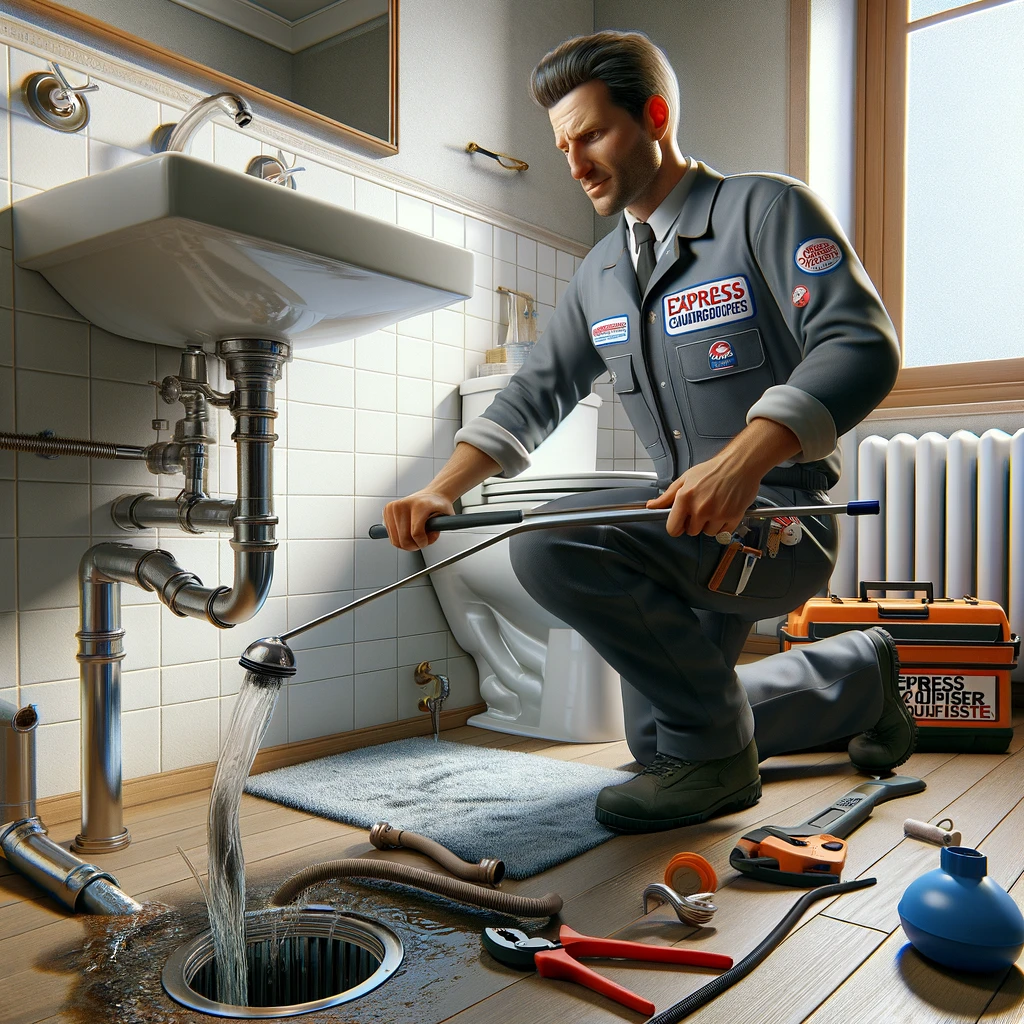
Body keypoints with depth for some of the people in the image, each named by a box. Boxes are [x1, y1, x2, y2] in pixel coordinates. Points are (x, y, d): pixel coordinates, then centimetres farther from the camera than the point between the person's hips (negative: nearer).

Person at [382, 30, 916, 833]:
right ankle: (862, 675, 36)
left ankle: (713, 753, -11)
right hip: (689, 523, 9)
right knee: (658, 736, 20)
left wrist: (745, 459, -37)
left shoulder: (766, 208, -9)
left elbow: (860, 345, -21)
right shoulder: (600, 274, 13)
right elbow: (538, 392, 11)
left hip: (781, 516, -8)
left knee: (556, 544, -30)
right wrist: (444, 489, -4)